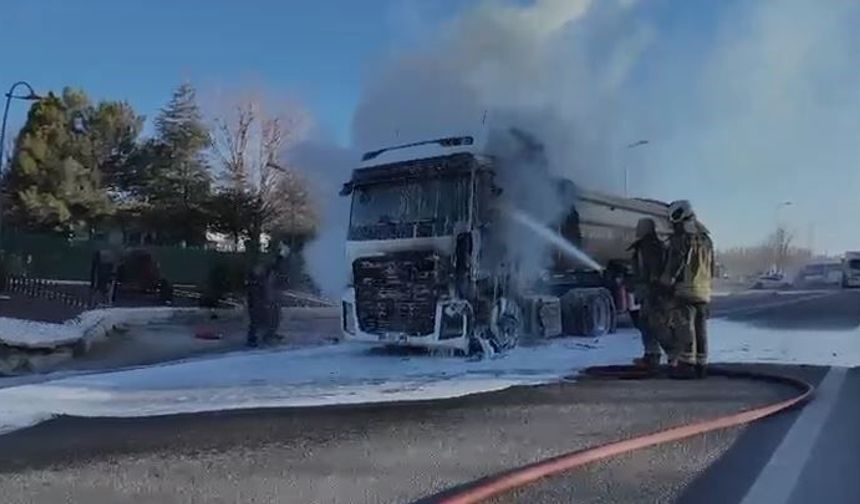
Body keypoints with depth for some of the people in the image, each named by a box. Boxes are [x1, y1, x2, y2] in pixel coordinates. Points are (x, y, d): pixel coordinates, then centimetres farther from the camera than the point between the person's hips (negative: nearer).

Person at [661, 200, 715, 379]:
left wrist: (666, 282, -1)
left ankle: (687, 365, -7)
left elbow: (674, 265, -13)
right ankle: (701, 365, 15)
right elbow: (712, 268, 21)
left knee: (684, 328, -6)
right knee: (700, 329, 11)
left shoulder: (681, 238, -9)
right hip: (704, 291, 8)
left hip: (685, 290, -8)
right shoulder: (706, 239, 17)